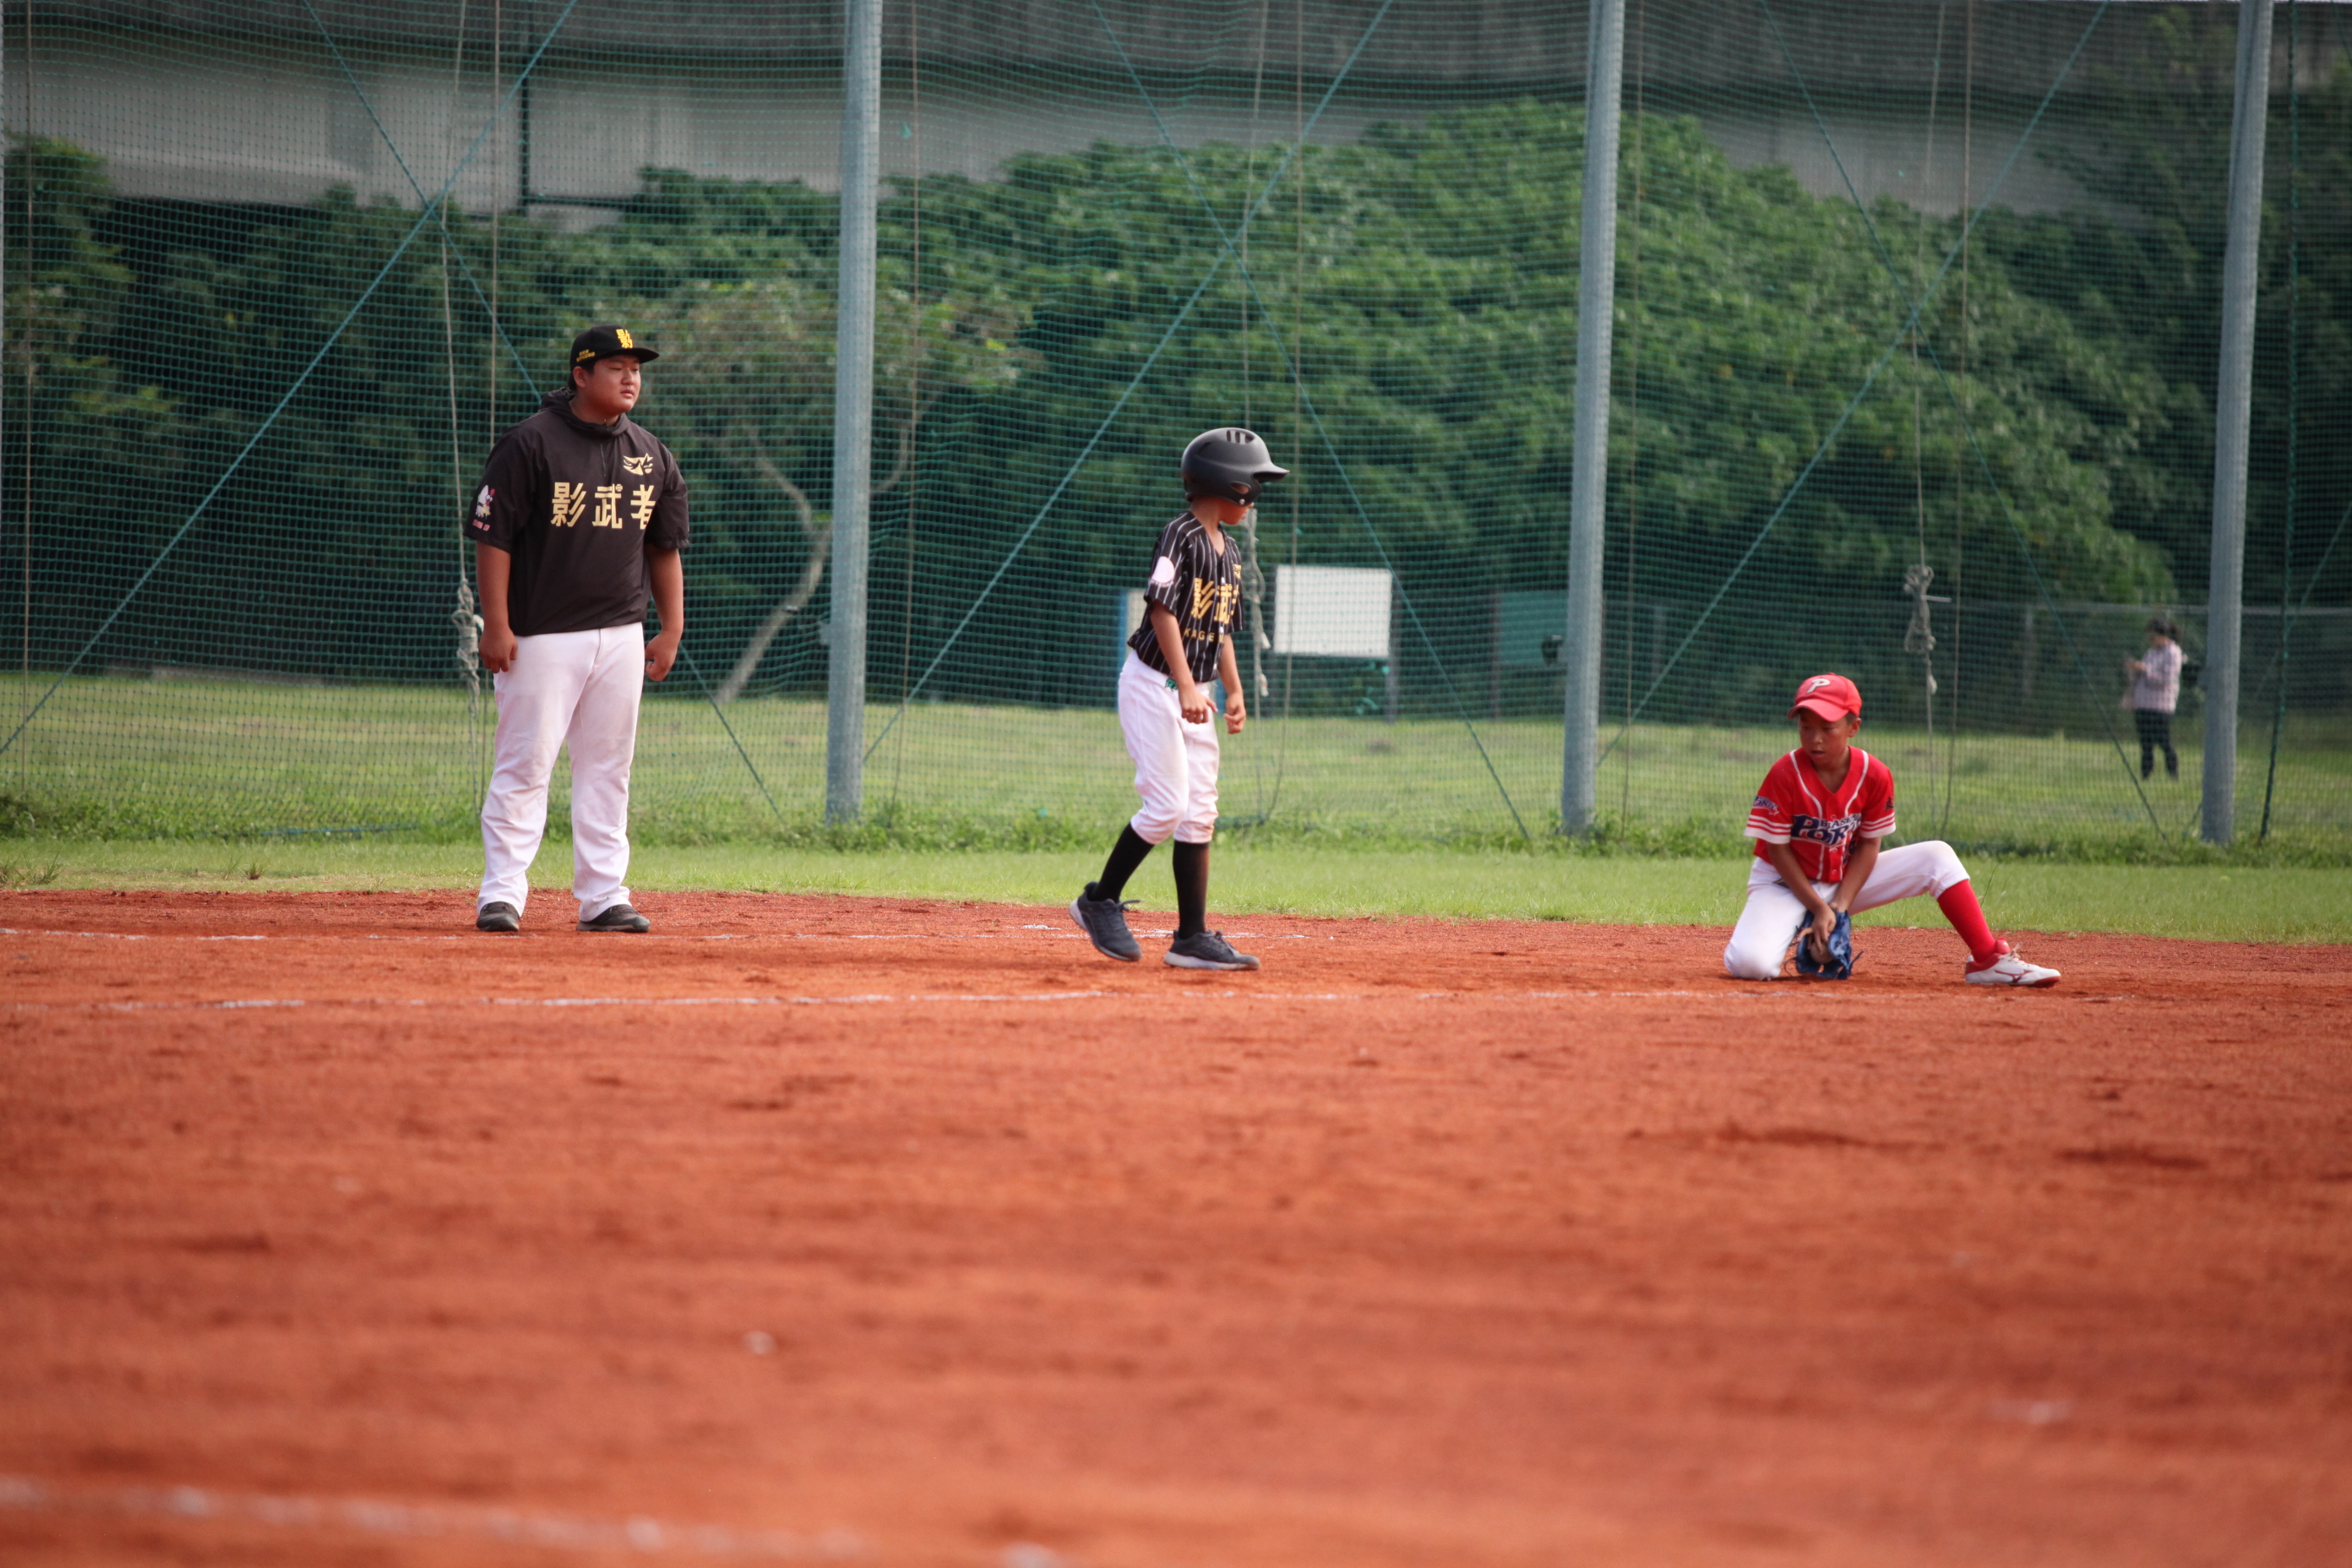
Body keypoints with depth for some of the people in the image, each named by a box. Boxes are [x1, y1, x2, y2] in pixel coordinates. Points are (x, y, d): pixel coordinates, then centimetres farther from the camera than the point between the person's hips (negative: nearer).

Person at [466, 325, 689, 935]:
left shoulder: (650, 455, 10)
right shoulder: (531, 443, -8)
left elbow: (664, 549, 17)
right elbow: (492, 535, -9)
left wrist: (672, 629, 11)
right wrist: (496, 625, -15)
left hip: (620, 636, 6)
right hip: (542, 635, -6)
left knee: (608, 769, 7)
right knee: (525, 764, -6)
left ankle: (603, 896, 12)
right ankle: (501, 894, -3)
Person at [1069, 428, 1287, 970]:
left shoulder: (1228, 552, 13)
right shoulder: (1181, 537, -14)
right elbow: (1163, 610, -21)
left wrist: (1235, 692, 11)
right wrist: (1185, 686, -28)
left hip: (1192, 692, 9)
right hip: (1153, 683, -9)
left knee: (1200, 813, 3)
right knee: (1167, 805, -13)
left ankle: (1192, 937, 2)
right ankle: (1100, 901, 4)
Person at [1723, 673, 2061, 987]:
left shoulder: (1875, 775, -13)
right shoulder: (1785, 775, -23)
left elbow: (1868, 845, -4)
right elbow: (1778, 850, -16)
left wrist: (1841, 905, -16)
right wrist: (1819, 909, -20)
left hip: (1845, 882, 4)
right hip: (1786, 884, -4)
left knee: (1937, 856, -8)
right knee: (1750, 963, -32)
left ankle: (1988, 959, -8)